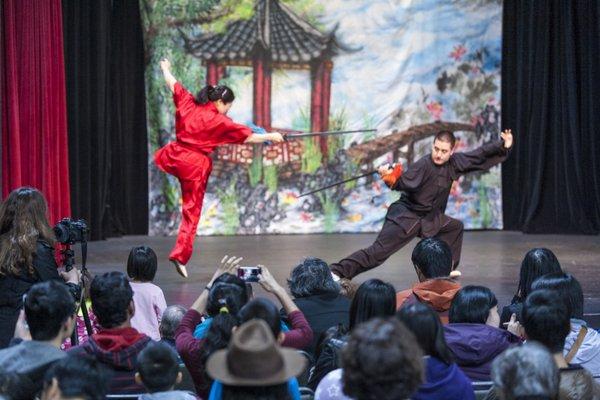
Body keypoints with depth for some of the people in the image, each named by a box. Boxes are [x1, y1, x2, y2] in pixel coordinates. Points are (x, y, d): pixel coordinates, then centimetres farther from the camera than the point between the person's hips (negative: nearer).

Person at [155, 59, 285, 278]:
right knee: (192, 212, 3)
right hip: (196, 166, -3)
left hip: (174, 157, 3)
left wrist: (165, 68, 36)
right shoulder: (220, 121, -9)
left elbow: (172, 84, 17)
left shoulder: (188, 103, 2)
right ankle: (180, 255, -1)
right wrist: (270, 136, 6)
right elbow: (247, 137, -6)